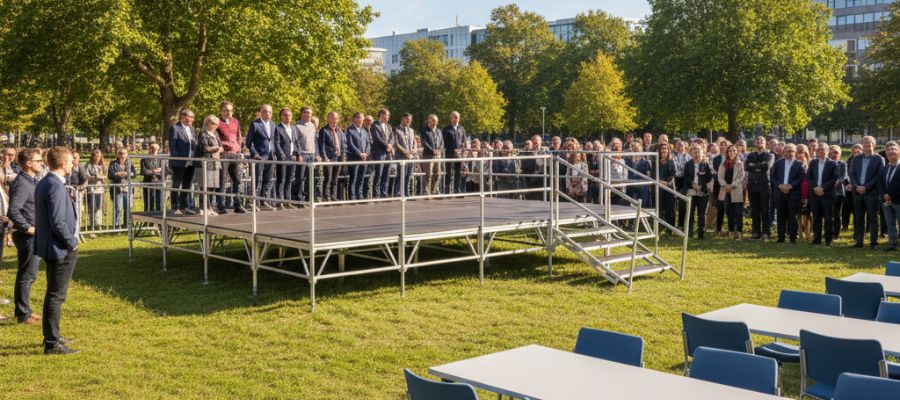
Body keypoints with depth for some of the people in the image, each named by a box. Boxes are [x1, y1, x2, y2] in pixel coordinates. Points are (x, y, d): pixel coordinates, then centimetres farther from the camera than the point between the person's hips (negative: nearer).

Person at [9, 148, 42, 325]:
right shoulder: (21, 184, -18)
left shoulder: (31, 182, 12)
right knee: (26, 276, -1)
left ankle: (23, 311, 28)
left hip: (33, 235, 10)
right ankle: (23, 315, 8)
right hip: (27, 236, -10)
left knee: (28, 275, 18)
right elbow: (13, 211, -27)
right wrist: (28, 228, -20)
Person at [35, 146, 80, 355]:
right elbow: (58, 222, -25)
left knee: (53, 293, 21)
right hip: (60, 250, -10)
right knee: (56, 296, -4)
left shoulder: (43, 183, 10)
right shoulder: (56, 187, -21)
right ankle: (52, 344, 3)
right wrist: (72, 243, -13)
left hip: (49, 247, 10)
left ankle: (51, 335, 33)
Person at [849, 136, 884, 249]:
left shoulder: (878, 159, 1)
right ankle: (859, 241, 11)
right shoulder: (856, 158, 13)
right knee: (858, 218, 6)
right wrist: (857, 186, -9)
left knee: (873, 218, 0)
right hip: (858, 192, 4)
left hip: (872, 193, -4)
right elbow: (852, 174, 8)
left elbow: (879, 176, -7)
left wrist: (866, 187, -14)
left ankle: (873, 242, 3)